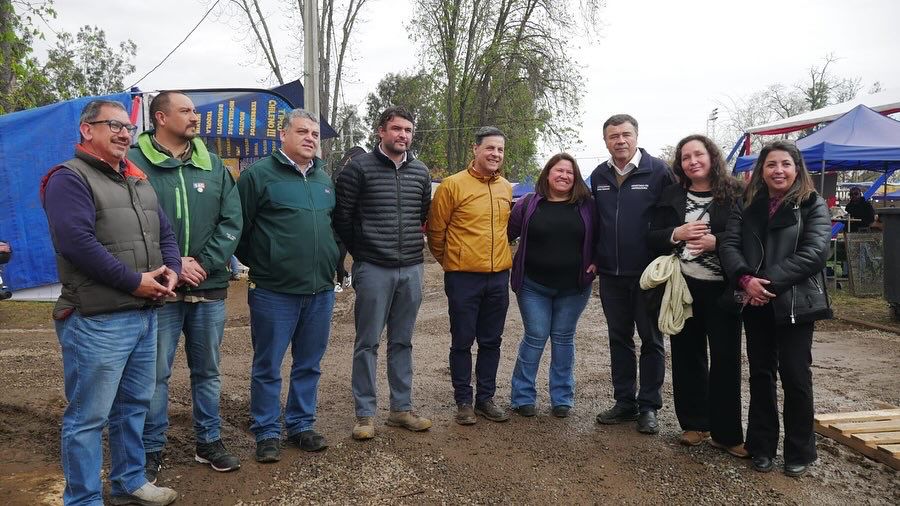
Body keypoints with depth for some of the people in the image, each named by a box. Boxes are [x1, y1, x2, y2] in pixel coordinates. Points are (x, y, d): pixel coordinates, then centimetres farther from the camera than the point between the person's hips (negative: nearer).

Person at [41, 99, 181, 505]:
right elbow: (78, 242, -20)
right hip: (96, 320, -8)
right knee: (88, 417, 1)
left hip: (145, 315, 9)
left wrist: (171, 270, -4)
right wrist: (134, 282, -18)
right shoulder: (70, 178, -7)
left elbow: (165, 234, 17)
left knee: (134, 406, 18)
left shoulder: (138, 181, 18)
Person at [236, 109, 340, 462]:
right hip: (274, 292, -5)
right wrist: (258, 265, 2)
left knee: (309, 365, 15)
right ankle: (267, 433, 20)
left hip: (321, 291, 6)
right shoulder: (259, 174, -6)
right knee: (268, 367, 6)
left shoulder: (325, 179, 13)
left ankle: (301, 426, 29)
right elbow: (238, 228, -4)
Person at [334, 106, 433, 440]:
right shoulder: (359, 168, -4)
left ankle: (401, 408, 23)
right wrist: (361, 252, 3)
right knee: (368, 343, 3)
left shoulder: (421, 172, 9)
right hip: (373, 270, -4)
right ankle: (365, 414, 13)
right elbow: (342, 217, -2)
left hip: (411, 270, 4)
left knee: (402, 342, 12)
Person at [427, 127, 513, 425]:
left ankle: (485, 398, 26)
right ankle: (463, 401, 19)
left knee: (491, 342, 13)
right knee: (462, 342, 5)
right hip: (463, 277, -5)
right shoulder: (453, 185, -9)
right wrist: (448, 261, 8)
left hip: (499, 277, 5)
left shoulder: (506, 188, 8)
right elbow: (435, 229, -2)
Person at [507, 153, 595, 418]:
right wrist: (511, 263, -3)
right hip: (533, 286, -1)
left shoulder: (587, 205, 0)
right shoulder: (529, 204, -2)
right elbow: (507, 233, 4)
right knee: (535, 337, 2)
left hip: (573, 287, 1)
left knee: (564, 339, 10)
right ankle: (523, 397, 15)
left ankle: (562, 397, 22)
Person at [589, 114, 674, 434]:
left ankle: (649, 406, 17)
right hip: (611, 275, 5)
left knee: (651, 340, 7)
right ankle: (624, 402, 24)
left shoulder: (658, 171, -7)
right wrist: (593, 259, 7)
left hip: (648, 274, -5)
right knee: (619, 338, 12)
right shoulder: (599, 176, 8)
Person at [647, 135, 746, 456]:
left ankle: (726, 433, 13)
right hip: (682, 287, 3)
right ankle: (693, 423, 24)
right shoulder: (671, 196, 8)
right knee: (687, 356, 10)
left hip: (722, 289, -3)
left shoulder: (735, 194, -1)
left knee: (726, 358, 1)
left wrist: (717, 241, -19)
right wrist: (676, 234, -12)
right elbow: (651, 237, 6)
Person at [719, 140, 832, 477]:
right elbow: (729, 245, -2)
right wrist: (746, 279, -20)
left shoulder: (813, 206, -1)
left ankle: (799, 453, 17)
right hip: (757, 304, 3)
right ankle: (762, 446, 22)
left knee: (795, 376, 1)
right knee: (761, 374, 10)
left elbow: (813, 253, -14)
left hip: (795, 303, -3)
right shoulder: (748, 206, 9)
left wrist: (769, 282, -20)